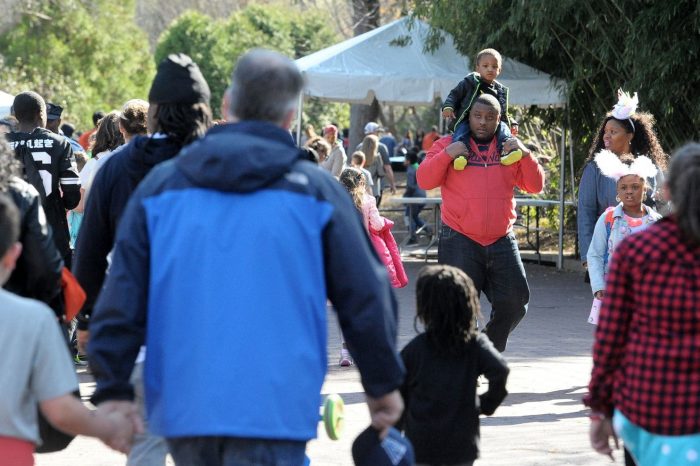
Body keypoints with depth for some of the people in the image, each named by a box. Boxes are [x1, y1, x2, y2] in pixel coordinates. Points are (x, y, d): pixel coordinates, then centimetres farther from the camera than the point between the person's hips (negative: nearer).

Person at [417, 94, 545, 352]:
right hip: (460, 241, -3)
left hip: (502, 241, 3)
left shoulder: (509, 149, 12)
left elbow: (535, 185, 8)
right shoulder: (448, 145, 5)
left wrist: (525, 154, -8)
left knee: (515, 299, 1)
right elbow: (425, 180, -3)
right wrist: (447, 155, -17)